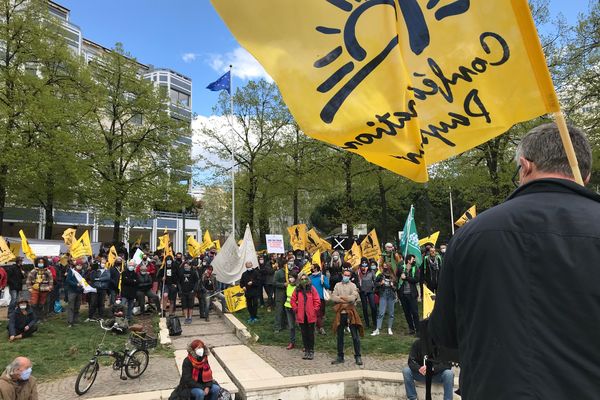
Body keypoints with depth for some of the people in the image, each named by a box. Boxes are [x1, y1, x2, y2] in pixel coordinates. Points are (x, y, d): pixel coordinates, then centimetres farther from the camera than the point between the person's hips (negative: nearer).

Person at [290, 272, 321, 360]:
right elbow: (292, 300, 10)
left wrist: (314, 310, -6)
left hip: (311, 316, -2)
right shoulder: (297, 290, 2)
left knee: (311, 333, 4)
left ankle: (311, 351, 15)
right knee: (304, 334, 10)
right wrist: (296, 309, 2)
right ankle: (306, 350, 20)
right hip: (301, 316, 2)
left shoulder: (312, 288, -4)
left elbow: (317, 301, -2)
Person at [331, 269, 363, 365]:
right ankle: (340, 357, 22)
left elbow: (353, 297, -17)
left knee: (355, 336, -1)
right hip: (340, 313, 3)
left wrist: (341, 297, -7)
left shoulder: (353, 285, 0)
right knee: (340, 336, 11)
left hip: (350, 313, -3)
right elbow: (333, 297, -5)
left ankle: (357, 357, 9)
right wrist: (347, 299, -13)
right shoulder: (337, 285, 8)